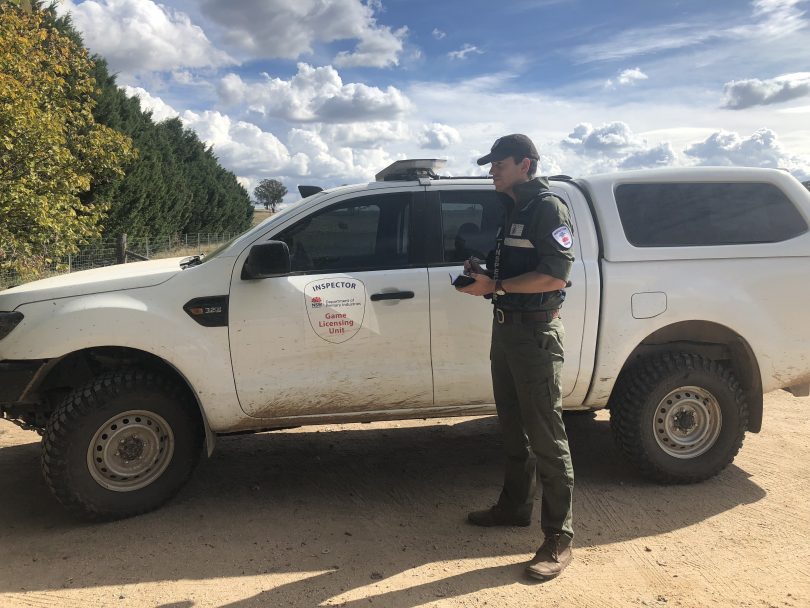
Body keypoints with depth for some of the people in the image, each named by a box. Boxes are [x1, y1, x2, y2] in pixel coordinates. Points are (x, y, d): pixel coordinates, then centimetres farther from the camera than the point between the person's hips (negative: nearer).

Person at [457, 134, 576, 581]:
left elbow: (555, 276, -21)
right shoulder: (510, 210, 17)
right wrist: (480, 271, 5)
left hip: (535, 333, -9)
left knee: (545, 437, -4)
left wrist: (495, 286, -19)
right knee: (513, 430, 18)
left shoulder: (548, 209, -11)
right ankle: (514, 507, 33)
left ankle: (558, 540, 5)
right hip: (505, 328, 9)